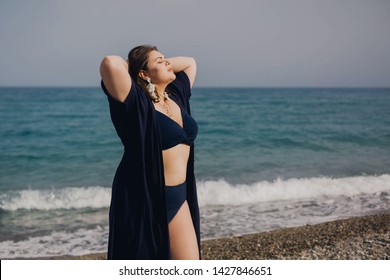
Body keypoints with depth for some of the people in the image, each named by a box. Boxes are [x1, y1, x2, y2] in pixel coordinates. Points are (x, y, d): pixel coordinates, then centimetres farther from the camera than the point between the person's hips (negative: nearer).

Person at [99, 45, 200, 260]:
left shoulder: (176, 95, 10)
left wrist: (166, 65, 13)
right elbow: (110, 63, -28)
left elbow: (189, 62, 27)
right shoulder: (136, 102, -11)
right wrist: (128, 67, -6)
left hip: (178, 197, 7)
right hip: (143, 198, -7)